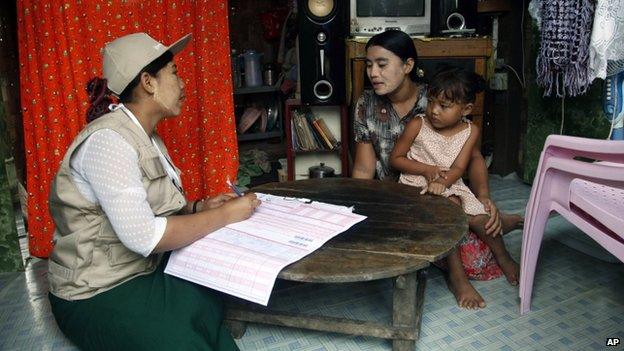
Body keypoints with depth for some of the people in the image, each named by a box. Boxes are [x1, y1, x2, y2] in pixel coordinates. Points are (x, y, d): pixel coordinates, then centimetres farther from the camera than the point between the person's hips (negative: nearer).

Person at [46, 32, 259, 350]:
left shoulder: (148, 138, 7)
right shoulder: (109, 140, -23)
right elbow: (142, 236, -30)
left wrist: (197, 208, -6)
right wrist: (224, 215, -22)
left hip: (145, 269, 9)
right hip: (97, 294, -8)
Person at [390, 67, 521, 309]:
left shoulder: (470, 131, -2)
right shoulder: (417, 125, -9)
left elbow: (458, 168, -8)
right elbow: (395, 158, -3)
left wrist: (442, 182, -29)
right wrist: (427, 169, -14)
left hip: (451, 187, 3)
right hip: (417, 187, -3)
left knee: (480, 220, -14)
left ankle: (503, 258, 20)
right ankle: (457, 276, -17)